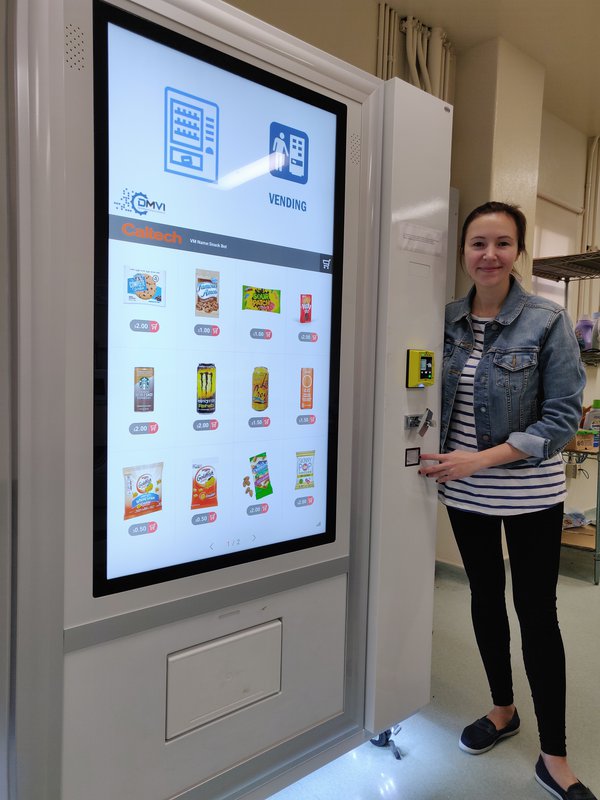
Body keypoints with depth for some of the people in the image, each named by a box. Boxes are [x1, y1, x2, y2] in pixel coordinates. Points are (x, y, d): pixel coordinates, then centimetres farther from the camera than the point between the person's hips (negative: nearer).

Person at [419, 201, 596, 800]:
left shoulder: (546, 322, -11)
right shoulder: (449, 319, 0)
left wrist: (480, 459, -21)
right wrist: (438, 458, -7)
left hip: (529, 493, -3)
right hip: (464, 491, 4)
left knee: (537, 612, 5)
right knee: (485, 597, 17)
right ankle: (503, 710, 40)